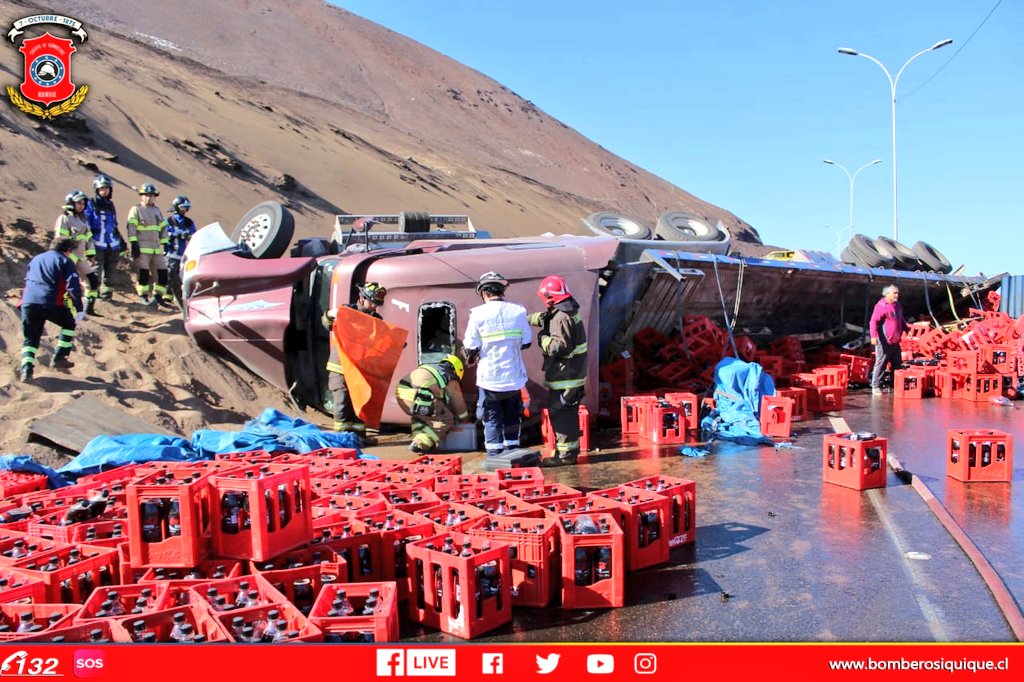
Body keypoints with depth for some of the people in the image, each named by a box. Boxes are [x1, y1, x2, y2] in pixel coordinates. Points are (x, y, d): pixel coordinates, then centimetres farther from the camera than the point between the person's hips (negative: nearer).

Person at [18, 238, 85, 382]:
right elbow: (73, 287, -4)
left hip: (28, 303, 4)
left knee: (30, 339, 16)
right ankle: (59, 357, 18)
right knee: (70, 323, 24)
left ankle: (26, 368, -7)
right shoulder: (65, 261, 8)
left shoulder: (35, 259, 28)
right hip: (51, 303, -4)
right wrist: (79, 309, -5)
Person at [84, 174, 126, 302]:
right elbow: (86, 222, -4)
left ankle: (106, 292, 19)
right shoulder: (91, 204, 0)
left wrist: (121, 240, 24)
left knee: (111, 269, 9)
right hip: (98, 243, -6)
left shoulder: (110, 204, 19)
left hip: (112, 243, 6)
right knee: (96, 270, -8)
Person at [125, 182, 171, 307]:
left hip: (157, 248, 6)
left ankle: (158, 295, 11)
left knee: (163, 272, 2)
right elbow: (131, 227, -7)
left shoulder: (157, 210, 20)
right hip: (142, 248, -6)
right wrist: (134, 245, -15)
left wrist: (165, 244, 15)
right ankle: (143, 296, 1)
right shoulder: (136, 209, 1)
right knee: (143, 272, -8)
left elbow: (163, 227, 22)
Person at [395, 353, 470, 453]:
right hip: (418, 398, -7)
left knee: (419, 414, 34)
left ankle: (417, 439, 18)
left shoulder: (428, 367, 33)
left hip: (400, 392, 7)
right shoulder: (451, 380, 16)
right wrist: (465, 421, 42)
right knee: (447, 420, 7)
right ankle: (420, 444, -1)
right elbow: (460, 406, 25)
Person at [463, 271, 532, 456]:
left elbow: (471, 347, -10)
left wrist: (471, 356, 12)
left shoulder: (478, 314, -12)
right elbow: (526, 342, 2)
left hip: (490, 377, -3)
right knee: (512, 416, 18)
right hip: (514, 375, 3)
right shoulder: (518, 311, -4)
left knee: (492, 417, 9)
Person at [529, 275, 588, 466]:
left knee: (559, 414, -3)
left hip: (564, 377, -10)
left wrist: (543, 338, -14)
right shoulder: (569, 312, 11)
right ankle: (571, 450, 27)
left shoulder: (561, 318, -21)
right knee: (569, 414, 17)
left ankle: (565, 453, 2)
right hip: (574, 375, 10)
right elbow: (543, 317, 27)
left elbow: (560, 347, -27)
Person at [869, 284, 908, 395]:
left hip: (895, 342, 9)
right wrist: (874, 336, -30)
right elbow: (874, 321, -21)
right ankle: (876, 386, 0)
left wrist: (907, 329, 23)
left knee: (897, 364, 13)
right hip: (884, 342, -9)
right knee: (881, 364, -5)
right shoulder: (881, 306, -12)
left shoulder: (898, 306, 16)